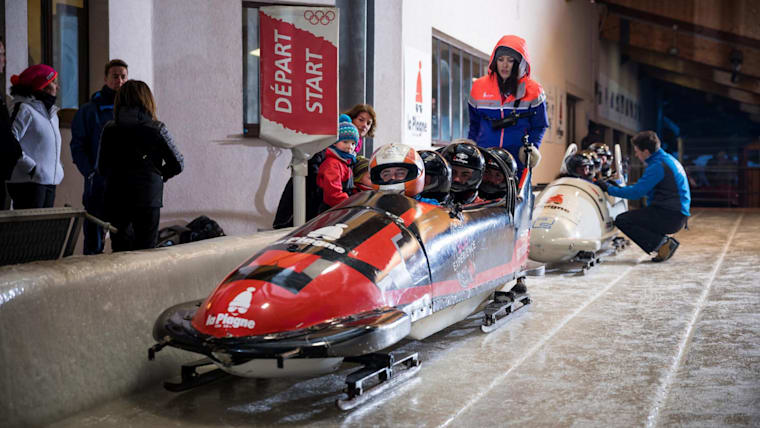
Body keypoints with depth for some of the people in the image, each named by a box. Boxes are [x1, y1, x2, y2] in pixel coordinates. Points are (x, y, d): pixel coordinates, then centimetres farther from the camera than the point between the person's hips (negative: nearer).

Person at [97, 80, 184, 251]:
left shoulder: (109, 129, 1)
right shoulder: (157, 129, -5)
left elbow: (100, 168, 3)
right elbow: (178, 164, -2)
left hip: (114, 200, 2)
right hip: (148, 199, -2)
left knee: (119, 251, 10)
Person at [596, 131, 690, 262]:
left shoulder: (657, 166, -16)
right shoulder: (667, 159, 16)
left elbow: (636, 192, -18)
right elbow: (643, 188, 21)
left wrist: (610, 189, -7)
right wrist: (618, 187, 17)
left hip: (670, 216, -10)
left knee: (622, 220, -10)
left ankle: (662, 243, -10)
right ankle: (666, 242, 11)